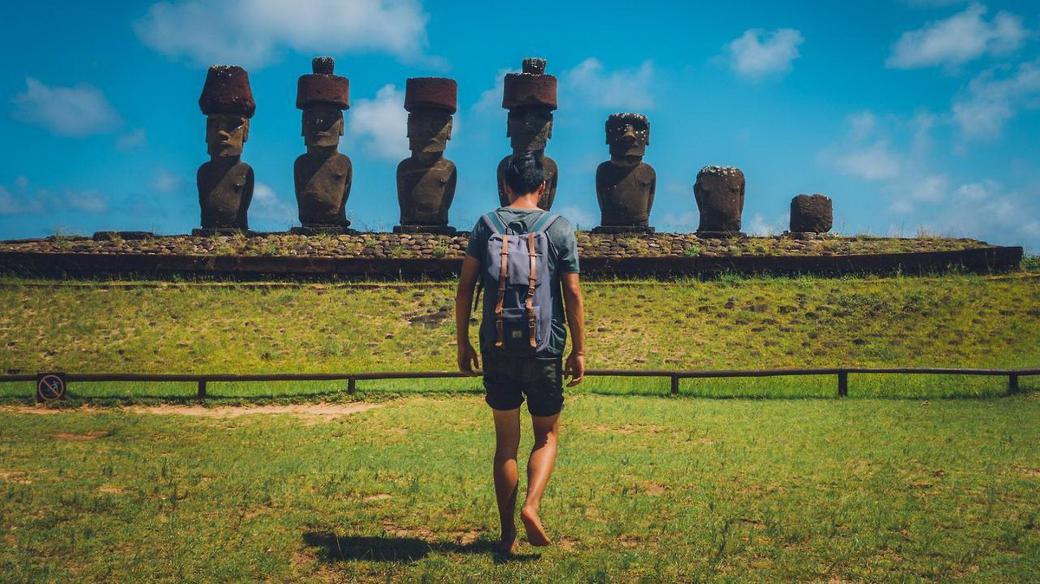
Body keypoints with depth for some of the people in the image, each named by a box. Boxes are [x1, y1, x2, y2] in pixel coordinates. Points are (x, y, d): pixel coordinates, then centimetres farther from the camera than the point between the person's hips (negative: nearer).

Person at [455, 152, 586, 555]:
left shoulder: (486, 226, 4)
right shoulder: (560, 230, 0)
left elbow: (465, 288, 1)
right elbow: (572, 294, -2)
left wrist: (462, 342, 9)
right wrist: (579, 351, 4)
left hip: (497, 349, 2)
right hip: (544, 351, -1)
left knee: (505, 442, 11)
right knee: (547, 436, 14)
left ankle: (507, 534, 13)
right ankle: (532, 505, -10)